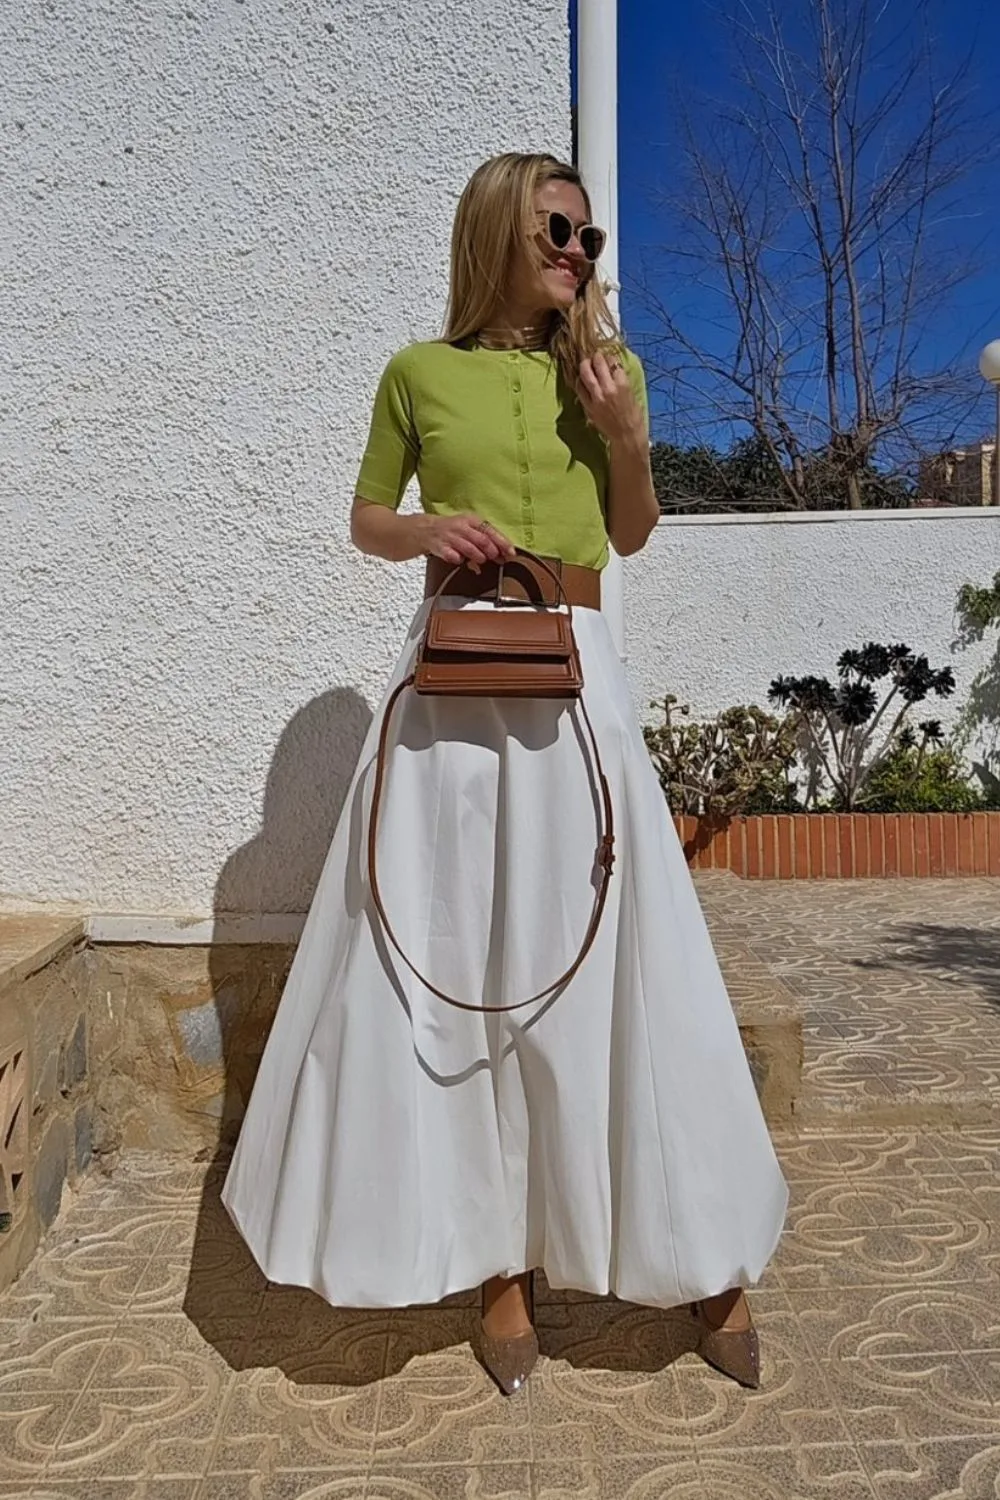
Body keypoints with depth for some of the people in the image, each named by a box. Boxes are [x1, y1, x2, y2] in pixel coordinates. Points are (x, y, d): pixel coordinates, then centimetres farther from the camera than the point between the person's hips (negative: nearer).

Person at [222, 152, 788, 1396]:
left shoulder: (603, 369, 13)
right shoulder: (418, 372, 7)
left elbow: (631, 536, 16)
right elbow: (365, 520, 13)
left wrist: (630, 442, -1)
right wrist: (427, 527, -8)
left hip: (573, 679, 1)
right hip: (456, 674, -1)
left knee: (606, 958, 3)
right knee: (456, 965, 2)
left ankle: (698, 1257, 19)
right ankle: (500, 1258, 18)